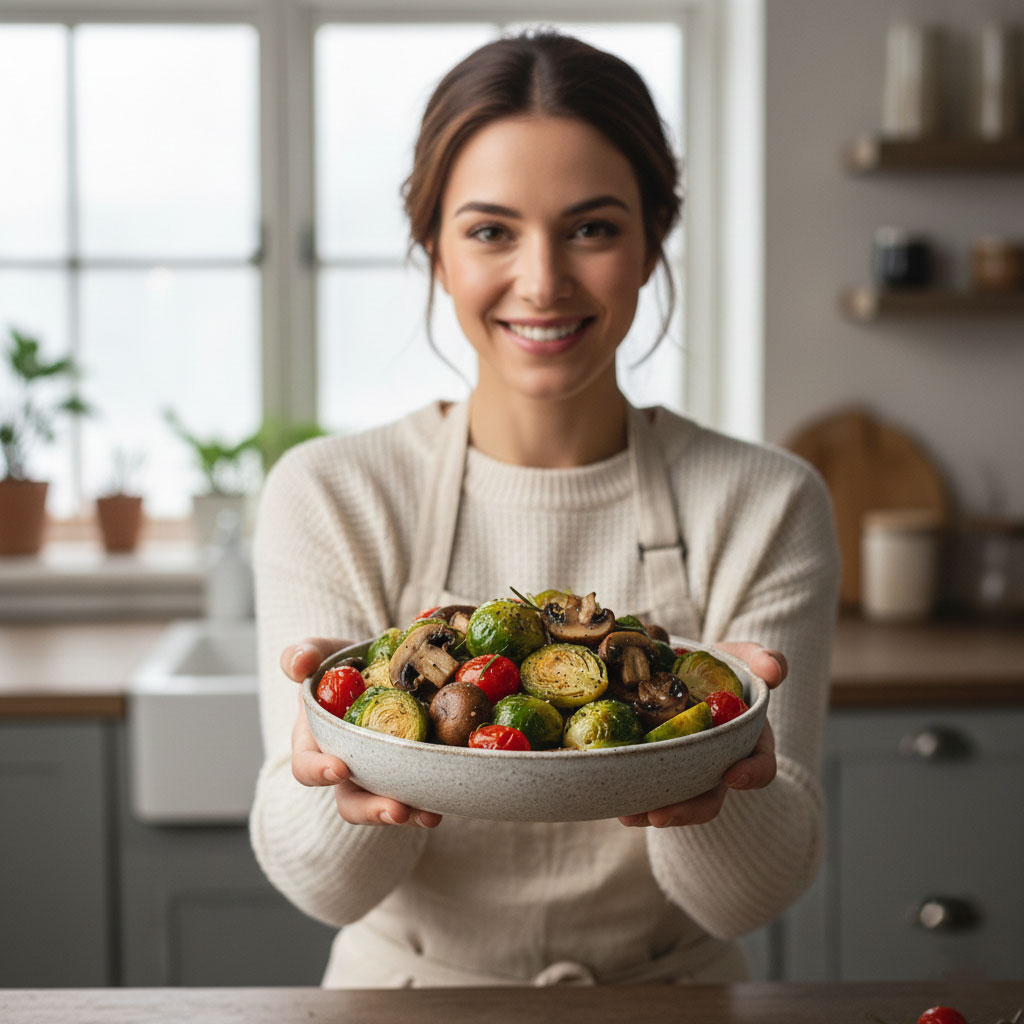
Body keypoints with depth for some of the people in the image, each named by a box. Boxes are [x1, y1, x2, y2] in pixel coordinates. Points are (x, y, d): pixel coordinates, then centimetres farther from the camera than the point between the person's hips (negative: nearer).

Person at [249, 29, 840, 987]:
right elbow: (327, 887, -10)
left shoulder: (763, 506, -5)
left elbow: (750, 895, -9)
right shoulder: (327, 497, -6)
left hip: (666, 990, 0)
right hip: (409, 986, 0)